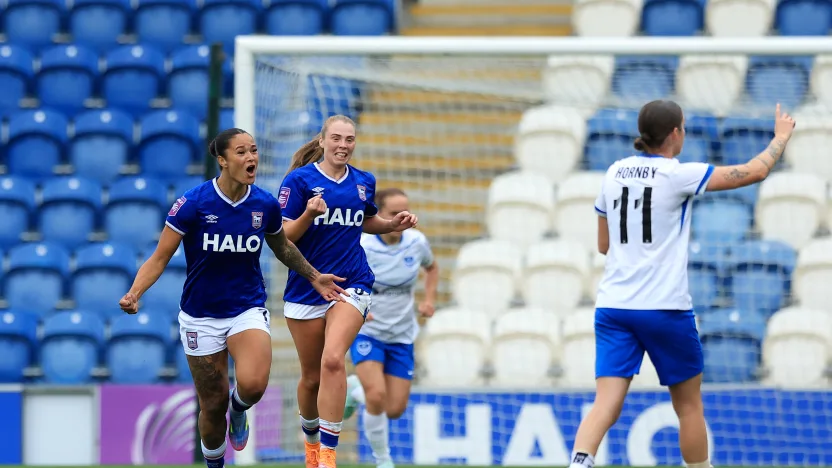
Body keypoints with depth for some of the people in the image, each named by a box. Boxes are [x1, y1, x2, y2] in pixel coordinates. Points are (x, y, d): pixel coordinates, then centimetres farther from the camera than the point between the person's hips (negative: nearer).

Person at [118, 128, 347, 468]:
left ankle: (239, 409, 11)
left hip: (248, 309, 1)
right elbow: (160, 258, -13)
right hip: (201, 316, -1)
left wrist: (314, 277, 20)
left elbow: (282, 248, 17)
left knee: (253, 383, -27)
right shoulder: (193, 203, -16)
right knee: (213, 406, 5)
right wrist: (134, 294, -29)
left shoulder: (266, 205, -6)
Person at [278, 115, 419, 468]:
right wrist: (309, 215, -25)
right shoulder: (299, 180, -5)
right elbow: (284, 237, -8)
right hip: (306, 287, -1)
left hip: (351, 286, 1)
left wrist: (393, 225, 8)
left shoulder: (364, 182, 7)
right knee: (311, 377, 8)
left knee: (333, 360, -22)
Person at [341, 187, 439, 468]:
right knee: (377, 396, -25)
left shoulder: (417, 243, -7)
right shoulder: (360, 248, -18)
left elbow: (432, 267, 16)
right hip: (367, 332, -4)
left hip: (402, 336, 4)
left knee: (395, 410, 0)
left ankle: (355, 388, 33)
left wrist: (429, 300, 0)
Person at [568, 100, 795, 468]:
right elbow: (755, 171, -1)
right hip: (664, 308, -4)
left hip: (612, 304, 4)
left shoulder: (614, 173, 8)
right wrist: (782, 136, 16)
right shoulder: (677, 175, -7)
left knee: (606, 404, -7)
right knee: (689, 404, 13)